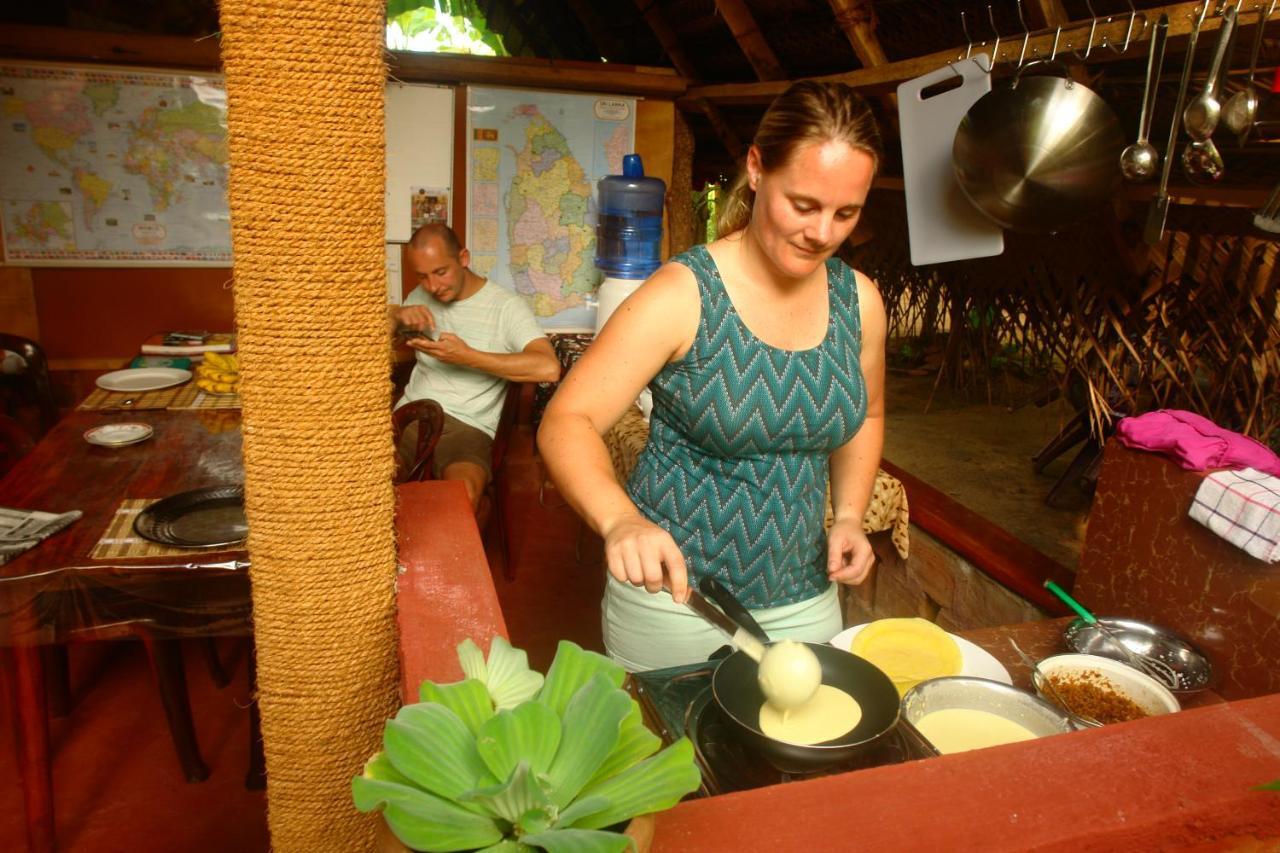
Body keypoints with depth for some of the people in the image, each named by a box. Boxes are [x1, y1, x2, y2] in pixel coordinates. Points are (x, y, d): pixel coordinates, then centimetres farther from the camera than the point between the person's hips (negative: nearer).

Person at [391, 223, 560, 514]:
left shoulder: (506, 305, -4)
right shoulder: (421, 296, 17)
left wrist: (466, 356, -18)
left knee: (464, 493, -37)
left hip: (467, 425, -5)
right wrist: (396, 314, 2)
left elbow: (549, 368, -21)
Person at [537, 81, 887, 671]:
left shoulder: (859, 301, -3)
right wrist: (620, 520, -38)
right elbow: (565, 423, -20)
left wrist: (849, 516, 0)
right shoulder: (683, 295, -17)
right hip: (671, 596, -4)